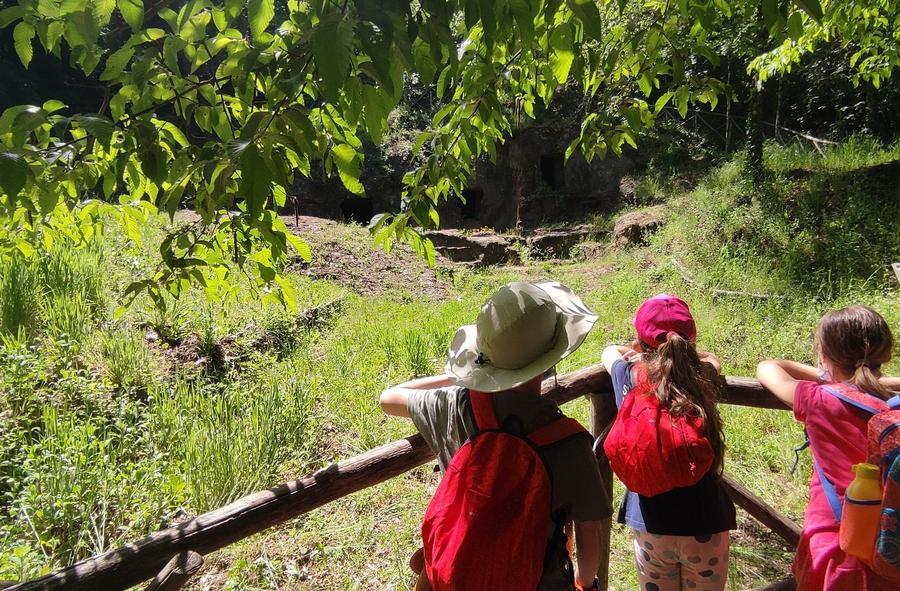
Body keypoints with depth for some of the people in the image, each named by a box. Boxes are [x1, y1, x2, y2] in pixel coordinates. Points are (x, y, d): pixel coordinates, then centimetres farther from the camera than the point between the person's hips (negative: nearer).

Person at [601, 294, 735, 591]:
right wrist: (682, 353, 29)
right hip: (704, 521, 1)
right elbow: (712, 358, 17)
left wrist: (639, 352, 29)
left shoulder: (629, 377, -10)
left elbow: (610, 351, 14)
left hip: (650, 523, 0)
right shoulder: (703, 377, -9)